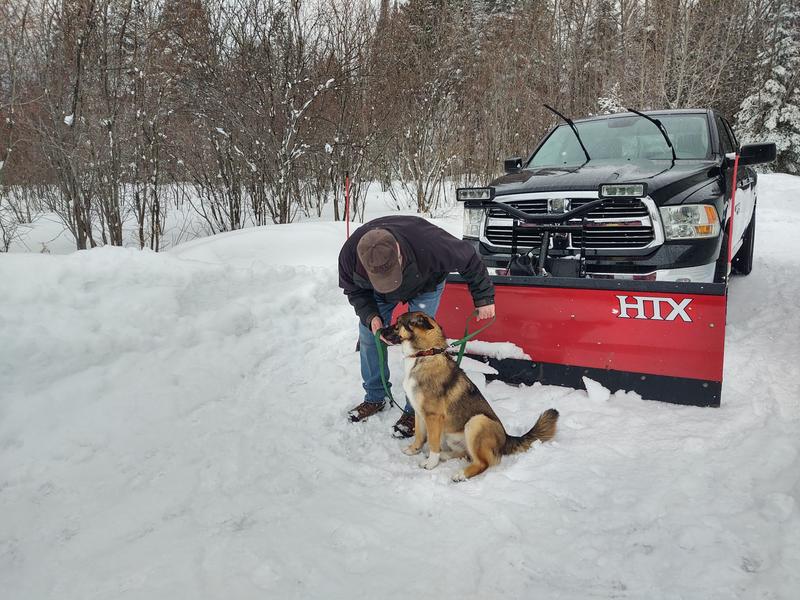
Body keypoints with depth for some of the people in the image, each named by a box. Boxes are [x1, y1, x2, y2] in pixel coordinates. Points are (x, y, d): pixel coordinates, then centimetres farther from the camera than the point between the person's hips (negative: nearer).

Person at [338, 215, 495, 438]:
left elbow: (470, 259, -27)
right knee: (368, 336, 2)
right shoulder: (349, 254, -36)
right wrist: (370, 316, -31)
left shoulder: (428, 243, -47)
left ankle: (415, 411, 0)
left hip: (424, 286, -3)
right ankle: (375, 398, 21)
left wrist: (483, 298, -19)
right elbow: (354, 290, -13)